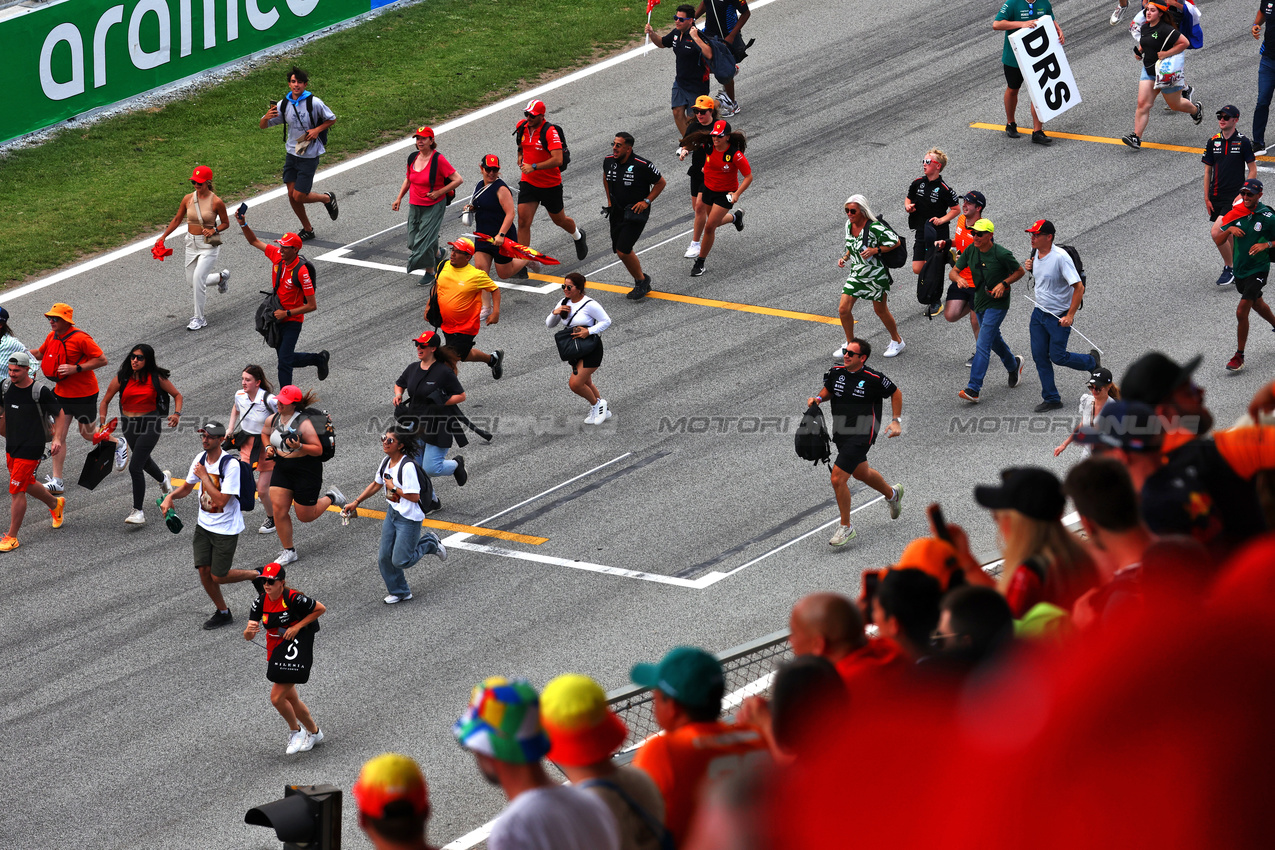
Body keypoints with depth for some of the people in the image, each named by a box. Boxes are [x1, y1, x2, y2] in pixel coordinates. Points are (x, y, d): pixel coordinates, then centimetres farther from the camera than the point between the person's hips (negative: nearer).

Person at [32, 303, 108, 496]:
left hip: (84, 394, -6)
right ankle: (56, 481, -3)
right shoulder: (52, 337, 1)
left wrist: (76, 368, -28)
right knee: (58, 435, -2)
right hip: (62, 393, 6)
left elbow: (102, 360, -20)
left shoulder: (80, 338, -21)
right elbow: (40, 353, 21)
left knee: (87, 433, 10)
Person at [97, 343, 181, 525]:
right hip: (129, 424, 4)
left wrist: (177, 414, -14)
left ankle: (138, 512, -6)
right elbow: (105, 402, 5)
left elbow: (177, 394, 4)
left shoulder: (156, 378, -8)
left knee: (135, 467, -15)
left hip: (150, 423, -4)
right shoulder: (122, 379, -4)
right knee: (143, 460, 26)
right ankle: (163, 478, 62)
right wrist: (102, 423, -9)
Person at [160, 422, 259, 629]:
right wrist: (170, 496, -5)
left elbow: (221, 500, -28)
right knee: (204, 571, 2)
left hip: (226, 529, -6)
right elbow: (186, 488, 14)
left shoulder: (231, 464, -23)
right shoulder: (200, 458, 0)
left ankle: (256, 575, 22)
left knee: (218, 577, -2)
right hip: (204, 525, 6)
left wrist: (204, 476, -23)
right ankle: (223, 612, 21)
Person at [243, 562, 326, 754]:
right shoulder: (261, 602, -4)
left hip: (297, 644, -7)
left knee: (277, 697, -14)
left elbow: (321, 609, -8)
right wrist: (249, 630, -30)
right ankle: (314, 732, 35)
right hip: (276, 650, 7)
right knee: (291, 699, 14)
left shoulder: (293, 598, -21)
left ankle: (295, 731, 10)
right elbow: (248, 636, -5)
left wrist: (297, 626, -16)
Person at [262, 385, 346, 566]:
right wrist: (269, 448, 1)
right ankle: (289, 551, 10)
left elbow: (318, 449, -19)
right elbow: (264, 434, 20)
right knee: (278, 510, -4)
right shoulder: (272, 420, -1)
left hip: (306, 471, -6)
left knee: (305, 516, 4)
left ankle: (330, 498, 33)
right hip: (282, 469, 6)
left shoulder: (303, 423, -21)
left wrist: (299, 447, -34)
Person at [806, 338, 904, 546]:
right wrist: (818, 398, -3)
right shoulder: (836, 372, -2)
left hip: (861, 435, -7)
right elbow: (828, 389, 18)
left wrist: (896, 421, -4)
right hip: (840, 435, 7)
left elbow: (895, 393, 0)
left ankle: (846, 527, 1)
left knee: (838, 479, -14)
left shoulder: (874, 379, -16)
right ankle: (892, 493, 56)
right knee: (861, 473, 27)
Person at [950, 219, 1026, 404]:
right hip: (980, 302, 7)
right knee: (994, 339, 25)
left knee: (982, 345, -14)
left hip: (997, 304, -7)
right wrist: (958, 278, -25)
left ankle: (974, 389, -17)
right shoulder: (970, 251, -3)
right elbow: (953, 272, -1)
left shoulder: (1001, 254, -19)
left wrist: (1003, 283, -20)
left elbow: (1020, 271, -5)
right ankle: (1013, 365, 52)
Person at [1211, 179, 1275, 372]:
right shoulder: (1236, 213, -3)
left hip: (1258, 270, -6)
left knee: (1242, 312, -12)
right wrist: (1229, 229, -20)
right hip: (1239, 269, 6)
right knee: (1257, 304, 26)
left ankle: (1239, 356, -1)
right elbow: (1218, 240, 0)